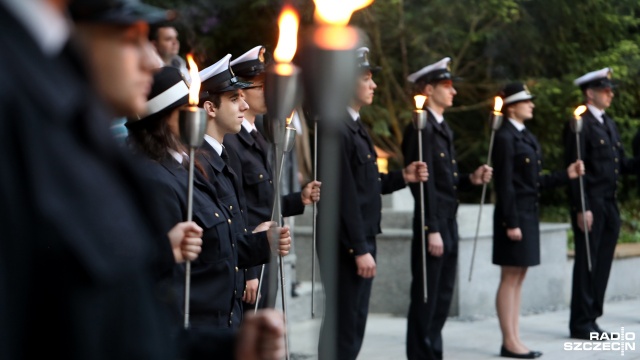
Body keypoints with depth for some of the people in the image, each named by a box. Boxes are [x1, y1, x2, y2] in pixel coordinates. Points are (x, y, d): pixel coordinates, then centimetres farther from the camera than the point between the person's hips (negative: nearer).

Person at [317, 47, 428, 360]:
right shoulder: (335, 127, -16)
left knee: (354, 323, 15)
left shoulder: (355, 125, 15)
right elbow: (343, 192, -20)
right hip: (345, 244, -10)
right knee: (343, 325, -5)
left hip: (361, 239, 10)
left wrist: (403, 177, 4)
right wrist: (359, 249, -21)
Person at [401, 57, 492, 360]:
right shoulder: (421, 129, -13)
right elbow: (423, 183, -18)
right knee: (426, 299, -3)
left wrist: (472, 179, 1)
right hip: (433, 225, -9)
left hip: (448, 224, 9)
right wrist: (432, 230, -21)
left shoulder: (443, 128, 17)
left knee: (443, 298, 13)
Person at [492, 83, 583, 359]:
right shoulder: (505, 137, -12)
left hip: (529, 213, 9)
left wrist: (566, 175, 10)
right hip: (515, 214, -9)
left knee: (518, 278, 11)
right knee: (510, 278, -3)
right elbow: (505, 184, -16)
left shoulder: (526, 136, 15)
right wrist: (511, 222, -19)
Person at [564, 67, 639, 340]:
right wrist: (582, 209, -19)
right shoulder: (580, 125, -10)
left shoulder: (609, 124, 17)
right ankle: (581, 324, 6)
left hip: (609, 205, 8)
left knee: (602, 264, 11)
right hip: (590, 205, -8)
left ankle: (590, 319, 19)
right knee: (587, 263, -2)